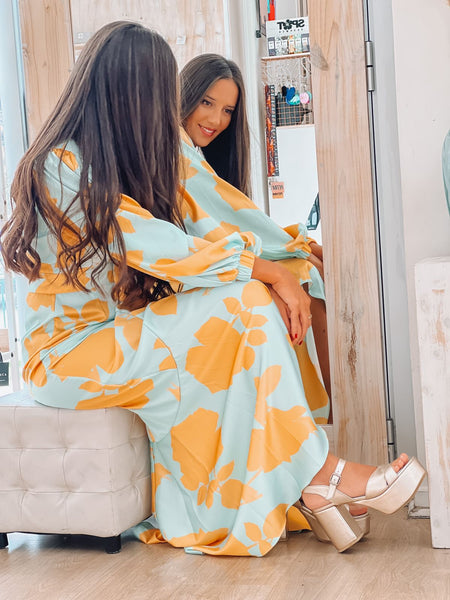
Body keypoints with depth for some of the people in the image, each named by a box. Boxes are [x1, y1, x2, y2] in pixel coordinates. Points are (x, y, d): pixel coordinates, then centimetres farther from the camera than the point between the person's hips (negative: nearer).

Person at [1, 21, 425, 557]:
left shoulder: (103, 164, 13)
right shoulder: (64, 169, -17)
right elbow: (168, 252, -24)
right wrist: (273, 273, -17)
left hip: (116, 337, 8)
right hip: (66, 357, -8)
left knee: (252, 308, -15)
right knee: (239, 305, -23)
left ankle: (307, 487, -21)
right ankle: (316, 473, -17)